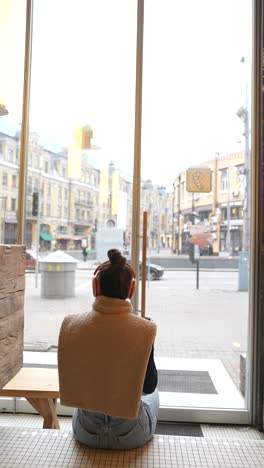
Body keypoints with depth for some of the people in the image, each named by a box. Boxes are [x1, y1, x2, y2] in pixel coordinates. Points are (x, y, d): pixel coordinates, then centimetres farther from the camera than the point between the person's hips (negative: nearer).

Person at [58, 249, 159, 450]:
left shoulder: (71, 325, -15)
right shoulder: (143, 329, -23)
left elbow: (72, 380, -2)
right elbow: (148, 386, -11)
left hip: (86, 432, 2)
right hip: (129, 434, -1)